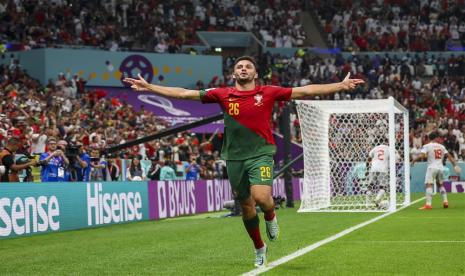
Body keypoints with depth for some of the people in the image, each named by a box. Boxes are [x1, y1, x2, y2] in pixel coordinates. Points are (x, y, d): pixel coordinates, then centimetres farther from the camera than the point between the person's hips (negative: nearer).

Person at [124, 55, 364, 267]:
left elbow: (304, 91, 1)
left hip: (260, 154, -2)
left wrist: (341, 86, -3)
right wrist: (149, 87, 2)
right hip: (234, 158, 2)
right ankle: (259, 249, 31)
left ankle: (271, 217, 14)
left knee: (261, 197, -23)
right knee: (246, 207, 10)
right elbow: (185, 94, 5)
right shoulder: (223, 95, 3)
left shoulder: (267, 93, 0)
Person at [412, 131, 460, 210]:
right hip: (441, 167, 5)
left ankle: (428, 204, -24)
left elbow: (422, 156, -13)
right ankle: (445, 201, 18)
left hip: (432, 167, -5)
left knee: (429, 185, -12)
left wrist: (414, 160, 1)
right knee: (440, 185, 23)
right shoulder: (441, 147, 12)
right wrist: (455, 165, 13)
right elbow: (449, 156, 10)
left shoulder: (427, 146, -1)